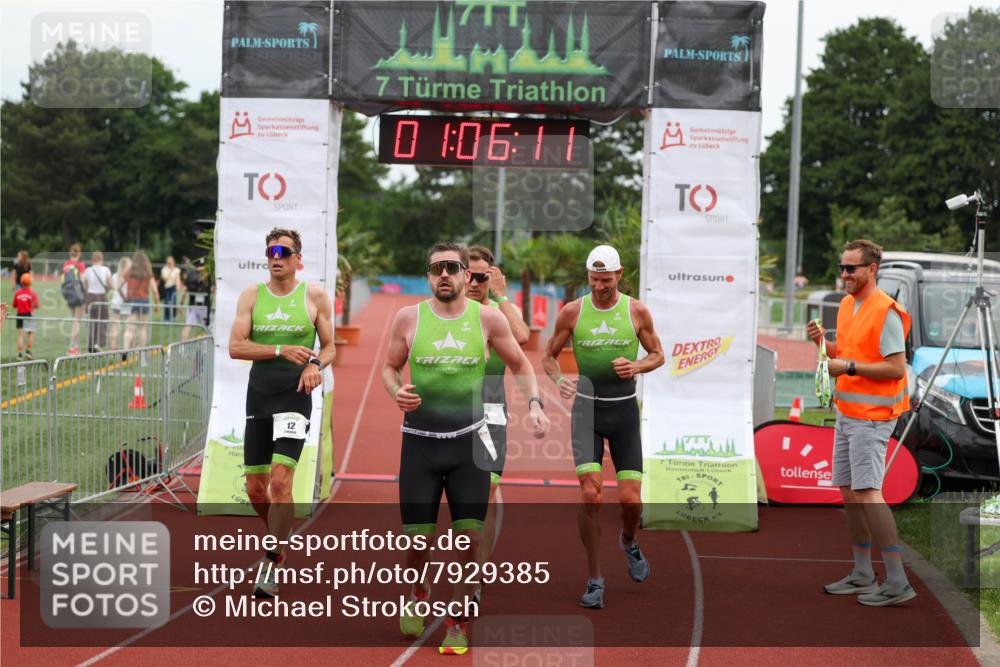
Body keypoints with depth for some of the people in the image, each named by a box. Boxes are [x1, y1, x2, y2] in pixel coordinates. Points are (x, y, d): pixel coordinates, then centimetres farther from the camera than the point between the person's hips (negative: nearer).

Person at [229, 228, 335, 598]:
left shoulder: (314, 296, 3)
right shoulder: (251, 295, 7)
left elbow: (330, 347, 9)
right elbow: (235, 346, -3)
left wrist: (315, 365, -14)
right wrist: (281, 350, -15)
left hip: (295, 396, -3)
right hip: (258, 396, 3)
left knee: (280, 478, -16)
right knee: (255, 486, 8)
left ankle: (272, 564, -10)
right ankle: (280, 539, 35)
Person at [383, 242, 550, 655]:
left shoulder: (488, 319, -1)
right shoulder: (408, 317, -2)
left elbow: (520, 365, 10)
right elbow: (389, 367, 10)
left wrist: (534, 404, -6)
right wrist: (396, 392, -12)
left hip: (468, 440, 0)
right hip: (420, 440, 0)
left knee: (470, 535, -4)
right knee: (416, 537, 1)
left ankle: (457, 619, 16)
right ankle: (418, 594, 35)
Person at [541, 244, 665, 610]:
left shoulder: (637, 311, -1)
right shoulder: (572, 311, -2)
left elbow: (657, 355, 9)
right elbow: (549, 355, 7)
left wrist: (637, 366, -13)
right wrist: (559, 379, -15)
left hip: (624, 409, 1)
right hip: (586, 407, -1)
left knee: (631, 499, -3)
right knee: (591, 495, -13)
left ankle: (628, 541, 35)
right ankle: (595, 580, 2)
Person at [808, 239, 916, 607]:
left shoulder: (886, 312, -15)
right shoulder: (846, 305, 13)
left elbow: (896, 368, -19)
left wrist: (849, 367, -21)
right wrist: (822, 342, 3)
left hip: (870, 416, -9)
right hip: (846, 412, 9)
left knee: (867, 493, -15)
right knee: (849, 493, 12)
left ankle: (897, 582, -12)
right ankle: (863, 576, 21)